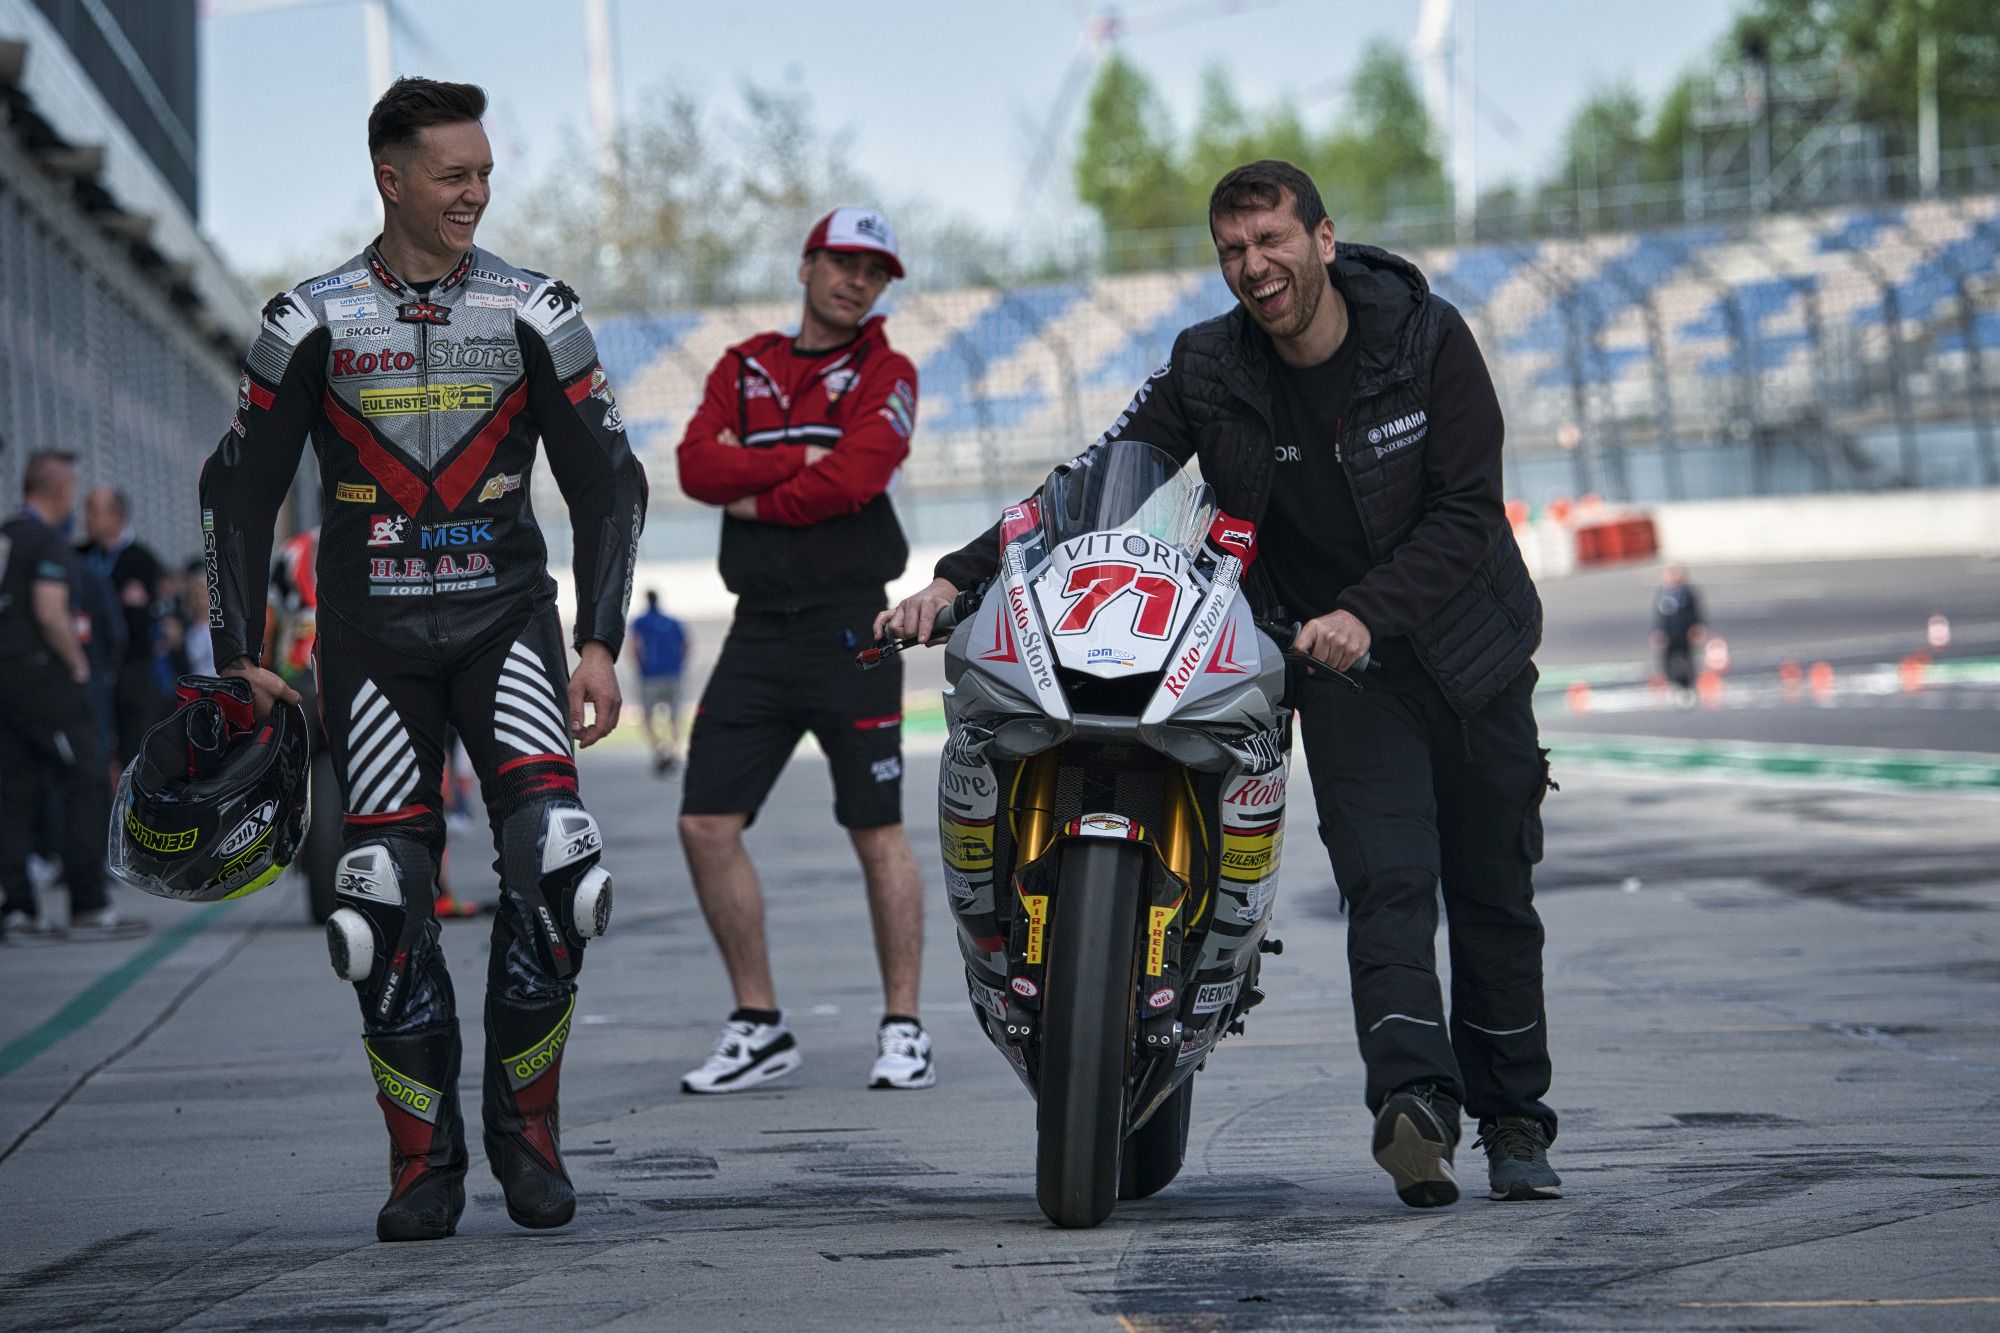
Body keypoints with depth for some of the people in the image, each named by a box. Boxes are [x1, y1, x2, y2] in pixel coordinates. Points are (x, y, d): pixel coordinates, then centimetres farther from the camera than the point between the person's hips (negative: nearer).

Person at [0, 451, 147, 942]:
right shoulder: (48, 540, -11)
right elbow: (49, 612, -21)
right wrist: (77, 664, -8)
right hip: (42, 675, -8)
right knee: (86, 786, -2)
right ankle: (89, 907, -4)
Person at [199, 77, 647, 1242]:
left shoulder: (536, 314, 3)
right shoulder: (311, 324, 1)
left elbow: (607, 481, 7)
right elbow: (240, 490, 7)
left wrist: (601, 645, -2)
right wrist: (241, 658, 2)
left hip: (505, 618, 0)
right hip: (371, 632, 0)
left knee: (555, 857, -18)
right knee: (388, 897, -5)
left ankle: (527, 1123, -3)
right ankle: (425, 1164, 5)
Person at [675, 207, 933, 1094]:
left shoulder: (885, 374, 2)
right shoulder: (743, 367, 14)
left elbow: (853, 479, -15)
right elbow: (697, 466, -3)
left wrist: (757, 495, -5)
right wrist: (803, 460, -11)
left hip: (850, 626, -4)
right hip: (758, 627, 4)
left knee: (877, 832, 0)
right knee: (707, 825, -1)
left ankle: (903, 1029, 9)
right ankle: (758, 1029, 8)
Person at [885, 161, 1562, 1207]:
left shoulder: (1427, 337, -11)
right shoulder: (1209, 371, -6)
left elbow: (1467, 512, -13)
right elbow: (1089, 482, -10)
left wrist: (1366, 611, -27)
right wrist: (958, 577, -23)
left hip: (1468, 647, 0)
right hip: (1341, 668, 0)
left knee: (1494, 896, 7)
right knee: (1388, 882, -20)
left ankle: (1513, 1121, 20)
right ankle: (1412, 1101, -38)